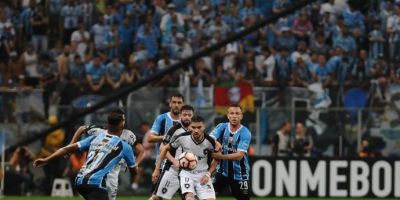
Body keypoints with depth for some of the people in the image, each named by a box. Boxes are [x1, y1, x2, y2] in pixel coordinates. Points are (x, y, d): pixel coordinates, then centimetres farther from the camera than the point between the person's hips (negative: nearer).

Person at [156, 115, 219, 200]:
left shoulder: (209, 141, -13)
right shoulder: (182, 138, -14)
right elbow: (165, 148, 3)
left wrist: (208, 174, -7)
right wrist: (157, 168, 5)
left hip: (203, 175, 1)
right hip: (186, 173, -1)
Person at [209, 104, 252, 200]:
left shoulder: (245, 133, -14)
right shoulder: (222, 127, -3)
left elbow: (239, 155, -22)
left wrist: (219, 156, -31)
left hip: (239, 173, -3)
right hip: (222, 171, 3)